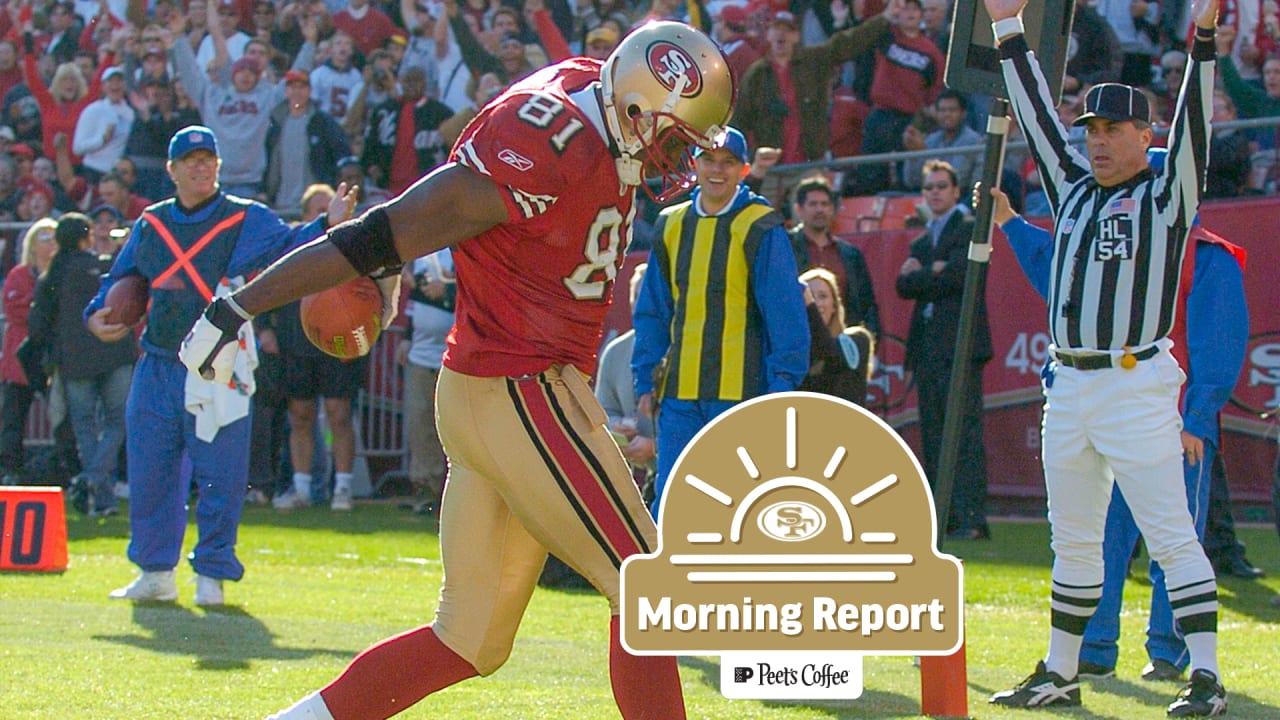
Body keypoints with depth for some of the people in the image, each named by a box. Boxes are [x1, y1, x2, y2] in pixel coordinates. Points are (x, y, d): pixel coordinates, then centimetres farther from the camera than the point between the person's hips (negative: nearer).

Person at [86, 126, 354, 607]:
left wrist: (327, 226, -32)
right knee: (150, 473, 8)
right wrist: (98, 315, 4)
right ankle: (156, 572, 19)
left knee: (219, 476, -3)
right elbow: (121, 280, 22)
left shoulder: (245, 220, 1)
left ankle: (211, 574, 8)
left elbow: (286, 246, -14)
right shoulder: (150, 225, 13)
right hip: (158, 366, 4)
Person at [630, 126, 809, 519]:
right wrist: (645, 380, 10)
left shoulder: (761, 228, -4)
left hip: (742, 389, -5)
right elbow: (652, 312, 17)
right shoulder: (670, 226, 13)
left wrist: (782, 387, -11)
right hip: (679, 393, 5)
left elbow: (785, 313, -6)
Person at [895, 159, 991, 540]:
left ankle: (972, 518, -16)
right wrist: (934, 272, -8)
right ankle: (943, 517, 7)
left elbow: (958, 274, -14)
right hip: (927, 348, 8)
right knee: (932, 435, 5)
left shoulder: (970, 229, 1)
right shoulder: (921, 241, 23)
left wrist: (919, 274, 0)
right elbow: (903, 285, 9)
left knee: (965, 432, -12)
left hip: (960, 344, -8)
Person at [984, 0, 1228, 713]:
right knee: (1073, 542, 13)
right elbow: (1038, 116, 19)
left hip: (1137, 383, -7)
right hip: (1069, 384, 7)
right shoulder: (1074, 190, 15)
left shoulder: (1164, 194, -1)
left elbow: (1193, 126, -14)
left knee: (1171, 536, -9)